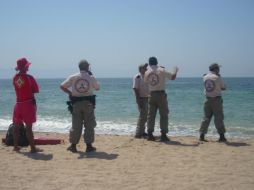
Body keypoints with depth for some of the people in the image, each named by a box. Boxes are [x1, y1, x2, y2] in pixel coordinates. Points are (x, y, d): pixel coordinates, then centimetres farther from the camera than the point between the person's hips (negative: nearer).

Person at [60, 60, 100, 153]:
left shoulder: (73, 77, -1)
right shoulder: (91, 77, -4)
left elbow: (62, 86, 0)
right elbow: (97, 88, 11)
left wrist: (70, 93, 9)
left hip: (76, 103, 2)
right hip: (88, 103, -2)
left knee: (76, 125, 9)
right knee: (89, 125, 7)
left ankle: (73, 146, 12)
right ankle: (89, 146, 8)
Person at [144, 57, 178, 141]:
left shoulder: (147, 72, 4)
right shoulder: (161, 70, -6)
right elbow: (172, 77, -4)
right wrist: (175, 71, 17)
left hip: (152, 95, 3)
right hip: (161, 94, -3)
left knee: (151, 115, 8)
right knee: (164, 115, 2)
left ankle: (150, 134, 7)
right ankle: (163, 135, -1)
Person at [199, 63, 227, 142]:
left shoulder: (205, 77, 4)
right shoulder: (218, 78, -11)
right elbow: (223, 88, 0)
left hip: (207, 99, 5)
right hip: (216, 100, -5)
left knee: (206, 118, 9)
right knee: (219, 118, 1)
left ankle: (202, 135, 5)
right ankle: (222, 136, 5)